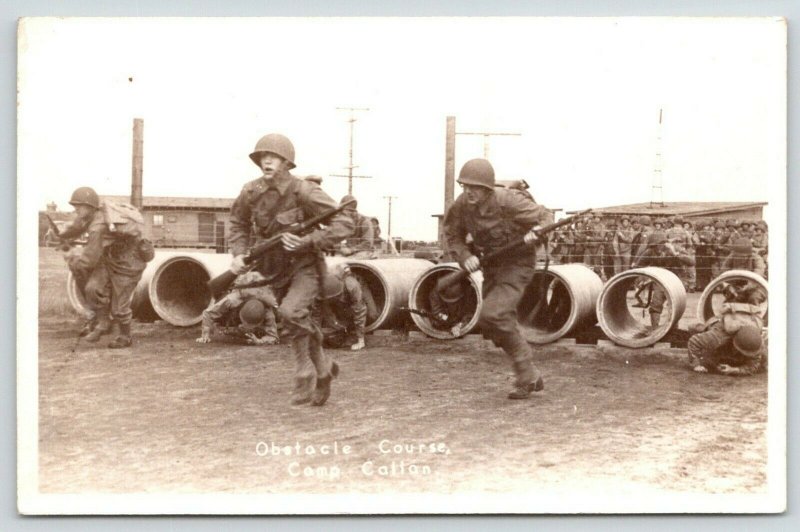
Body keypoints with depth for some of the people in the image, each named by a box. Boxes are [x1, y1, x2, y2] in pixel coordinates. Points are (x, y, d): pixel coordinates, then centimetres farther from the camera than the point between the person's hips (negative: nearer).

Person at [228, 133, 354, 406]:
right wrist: (239, 253, -5)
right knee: (301, 325, 16)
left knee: (290, 312, -30)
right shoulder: (251, 193, -8)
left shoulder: (304, 191, -22)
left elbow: (343, 224, -23)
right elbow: (238, 224, 12)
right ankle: (324, 368, 41)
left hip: (305, 267, -5)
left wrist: (306, 242, -31)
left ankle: (304, 375, -13)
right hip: (276, 270, 6)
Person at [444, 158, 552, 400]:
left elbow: (544, 217, -14)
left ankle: (525, 374, -6)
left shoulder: (507, 202, -24)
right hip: (491, 267, 7)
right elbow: (453, 235, 4)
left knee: (492, 316, -22)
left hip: (517, 264, -7)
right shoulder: (460, 206, -10)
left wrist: (535, 233, -35)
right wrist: (465, 257, -14)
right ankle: (530, 377, 31)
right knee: (501, 326, 12)